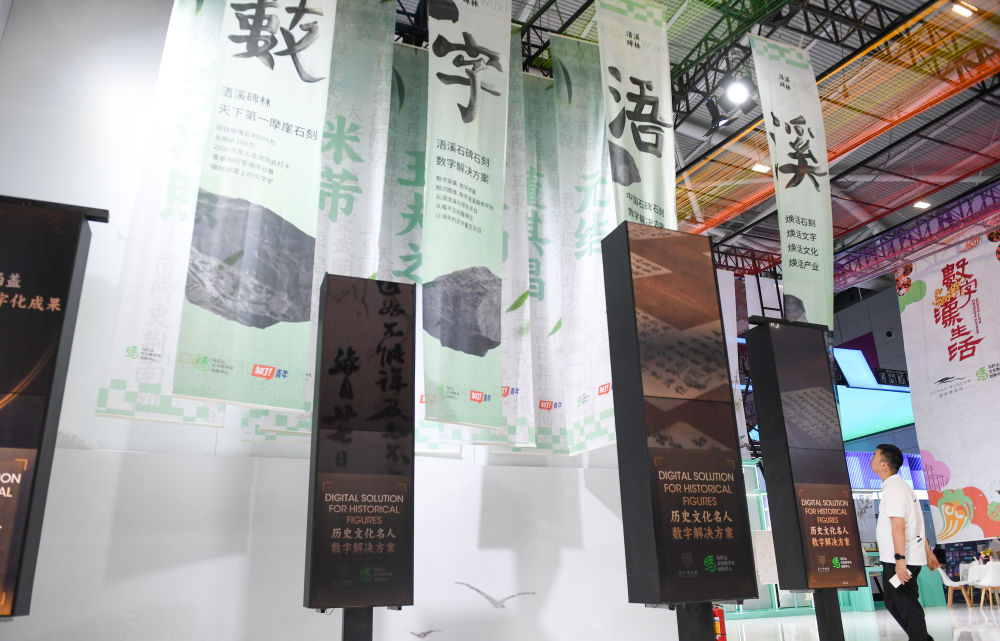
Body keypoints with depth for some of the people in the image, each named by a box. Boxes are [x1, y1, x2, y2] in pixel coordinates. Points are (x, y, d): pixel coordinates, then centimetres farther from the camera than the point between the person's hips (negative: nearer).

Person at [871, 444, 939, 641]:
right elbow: (916, 523, 20)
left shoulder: (893, 488, -16)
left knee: (906, 606, -3)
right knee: (893, 603, 18)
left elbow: (898, 525, -24)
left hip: (902, 560, -10)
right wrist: (928, 553, 24)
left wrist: (900, 559, -28)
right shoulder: (902, 486, 16)